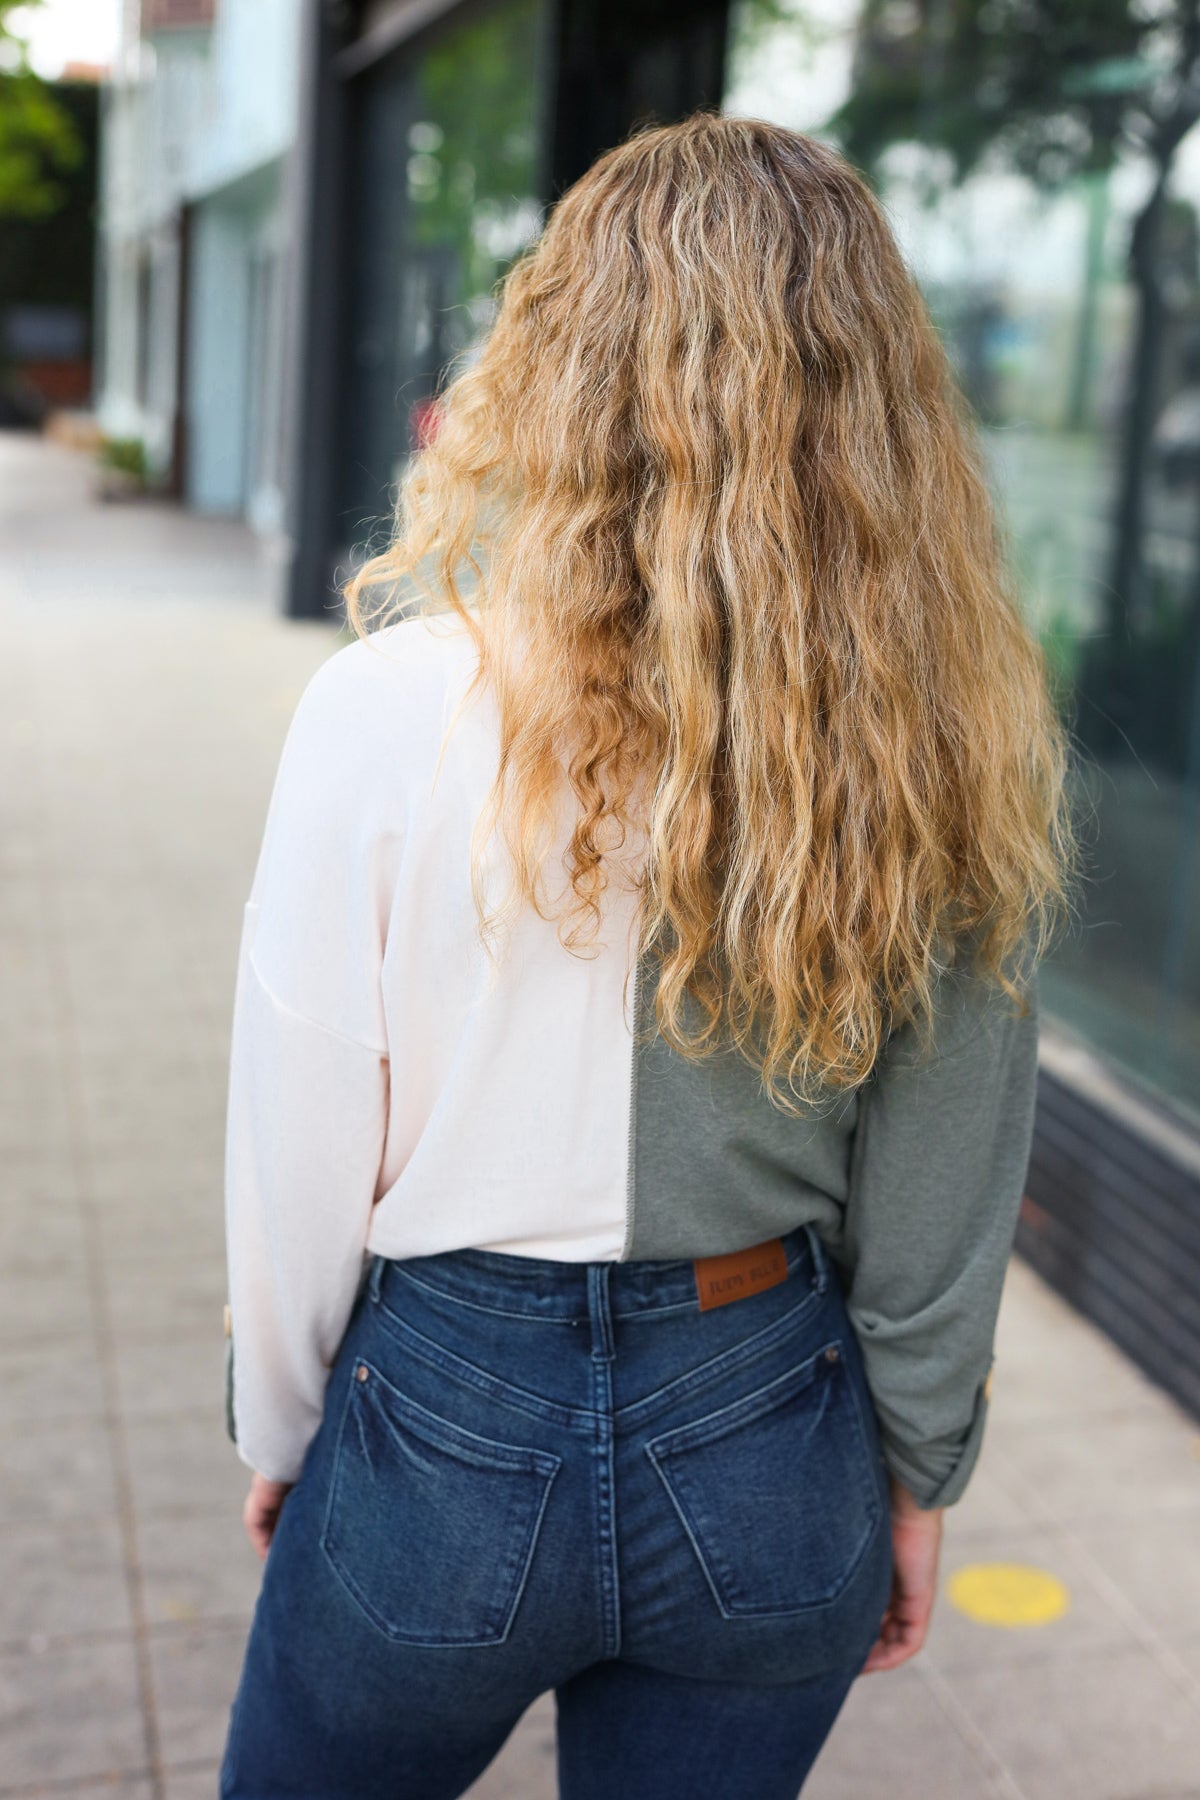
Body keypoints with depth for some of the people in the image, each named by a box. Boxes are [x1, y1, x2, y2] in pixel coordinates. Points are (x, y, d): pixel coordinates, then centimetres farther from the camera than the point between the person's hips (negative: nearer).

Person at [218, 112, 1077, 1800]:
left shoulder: (393, 706, -20)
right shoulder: (961, 746, -12)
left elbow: (301, 1161, -11)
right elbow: (946, 1200, -4)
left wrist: (278, 1429, 7)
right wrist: (916, 1471, 12)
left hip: (451, 1425, -2)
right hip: (774, 1455, 3)